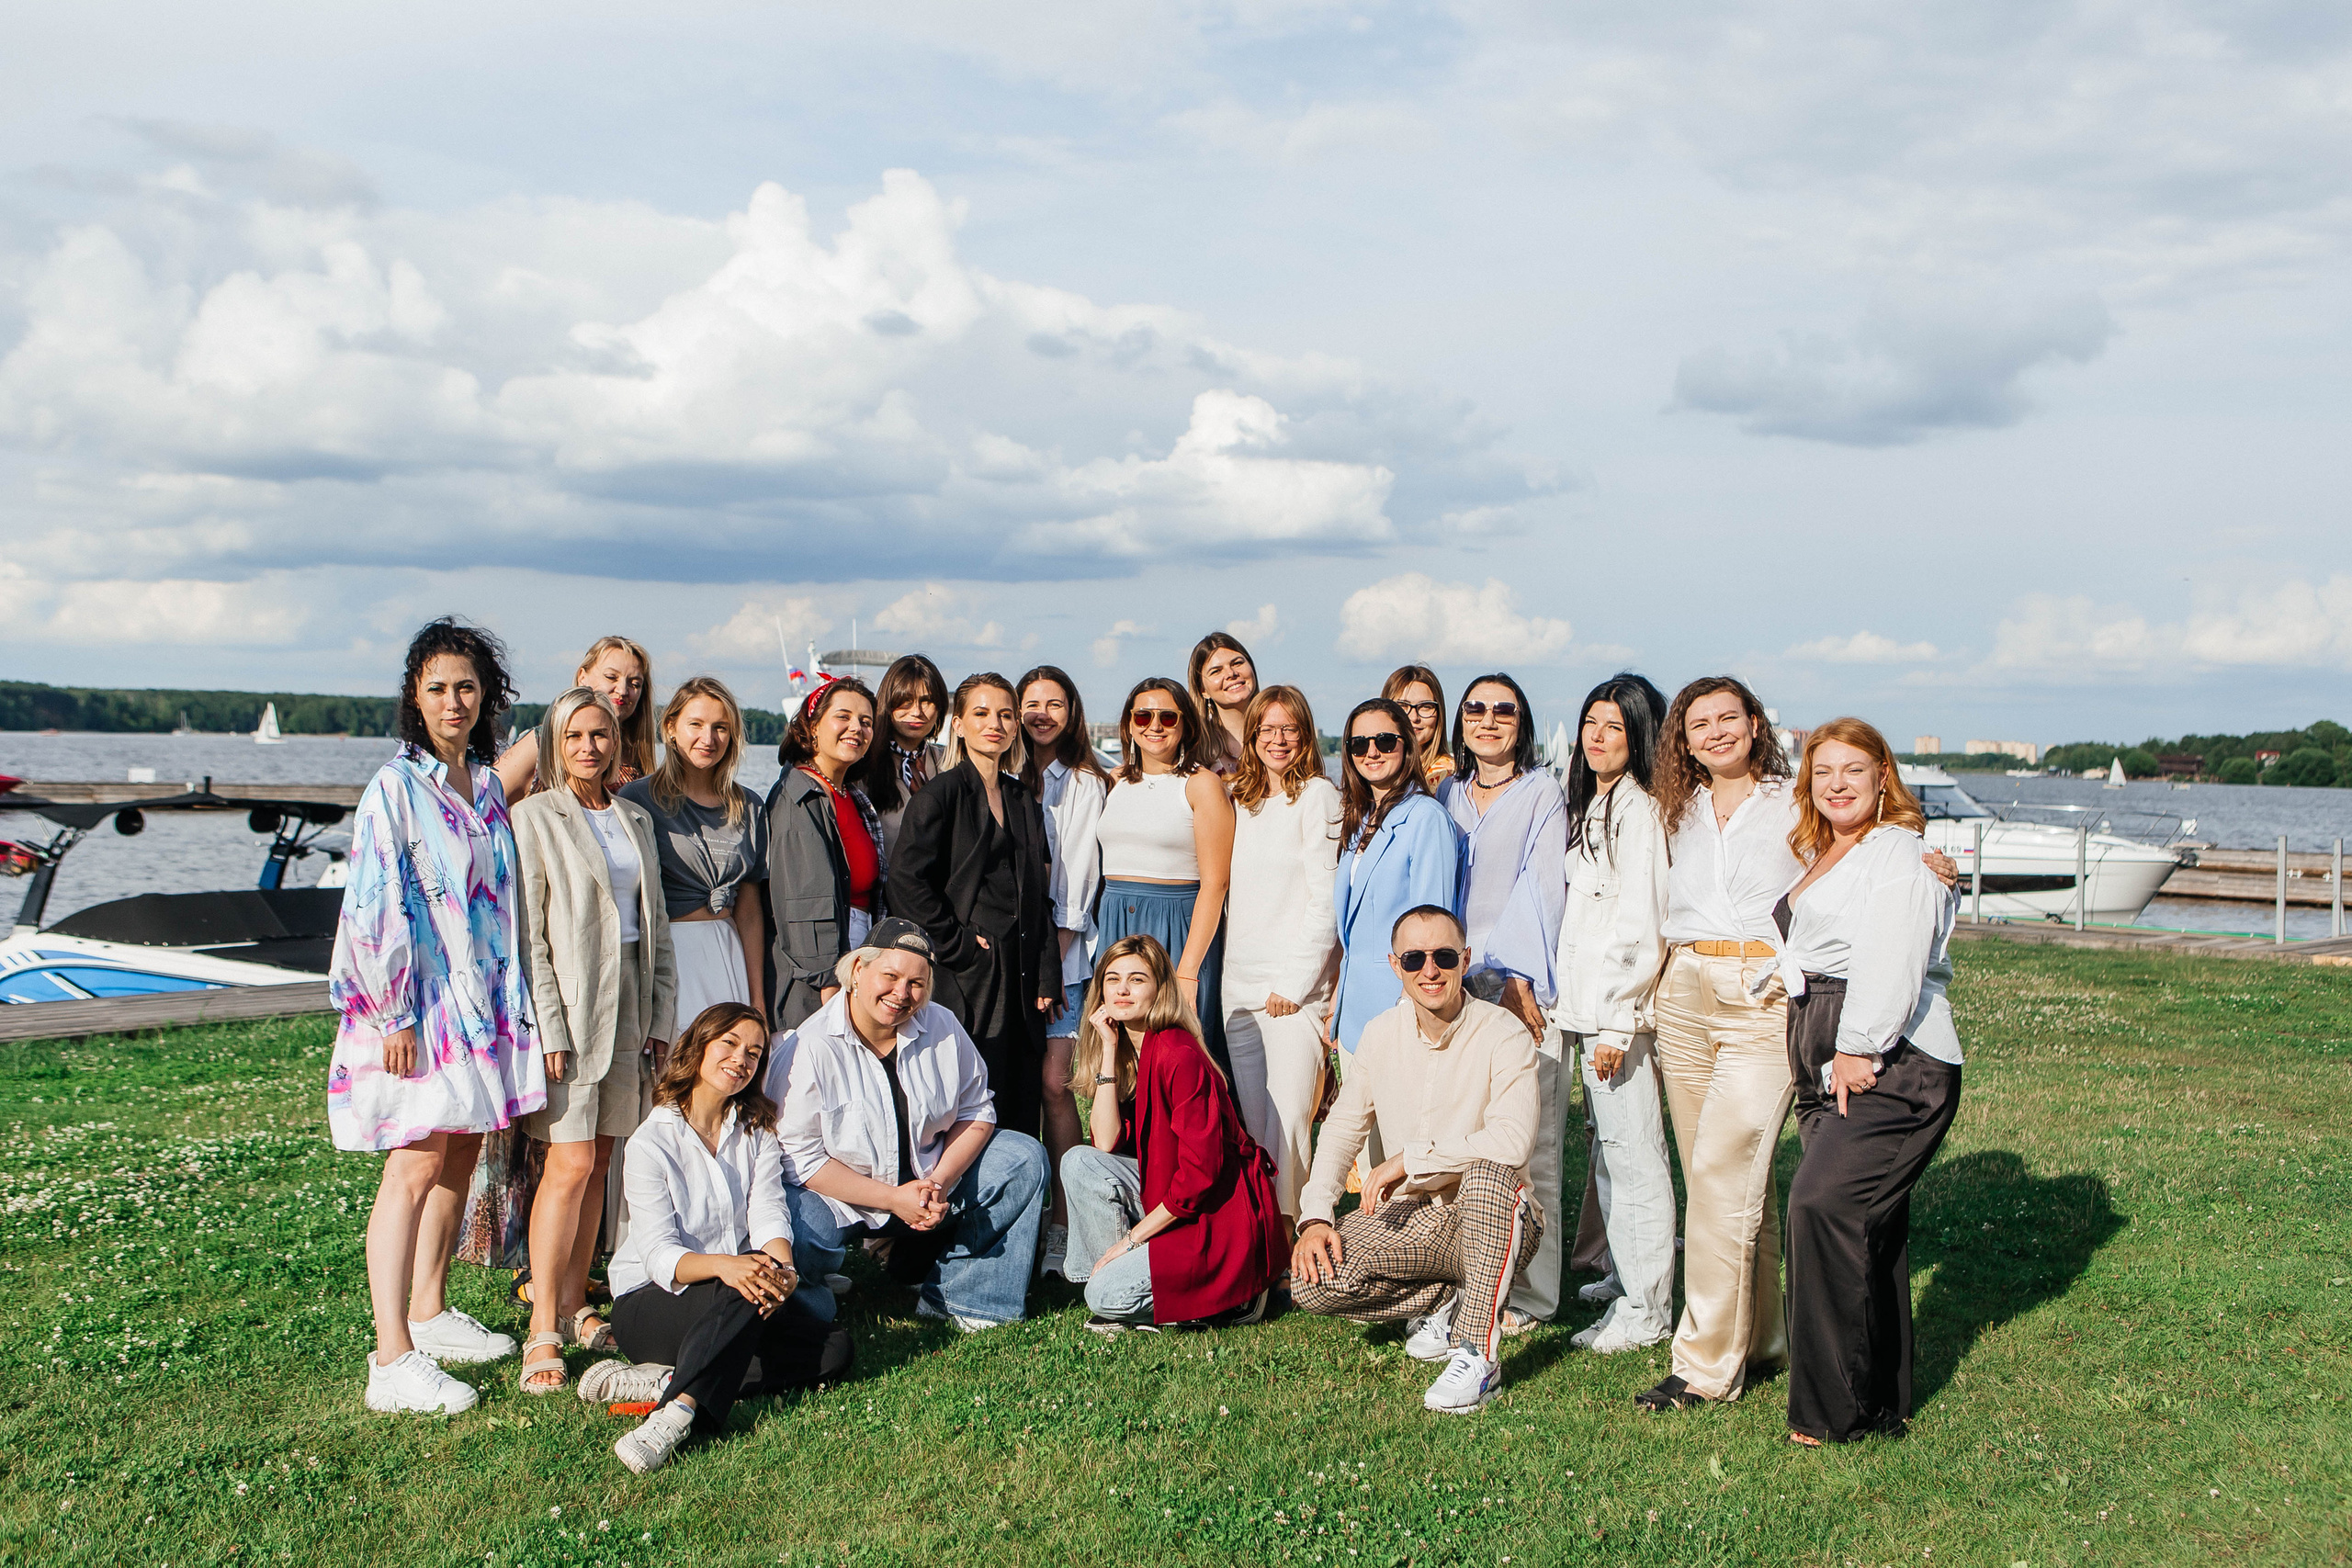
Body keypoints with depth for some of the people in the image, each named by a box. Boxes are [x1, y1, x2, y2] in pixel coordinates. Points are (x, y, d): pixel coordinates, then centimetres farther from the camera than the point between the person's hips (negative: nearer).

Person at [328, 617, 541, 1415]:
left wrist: (516, 1001, 15)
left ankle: (429, 1311, 29)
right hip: (418, 1004, -7)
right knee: (416, 1167, -11)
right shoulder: (395, 787, -10)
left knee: (462, 1155, 14)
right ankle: (392, 1362, -10)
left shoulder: (489, 784, 12)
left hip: (484, 1002, 7)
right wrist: (393, 1016, -17)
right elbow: (375, 906, -14)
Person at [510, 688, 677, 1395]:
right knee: (570, 1163, -10)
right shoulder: (536, 817, -3)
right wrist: (548, 1026, -15)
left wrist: (660, 1012, 10)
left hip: (629, 1005, 6)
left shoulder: (636, 820, 14)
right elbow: (528, 933, -9)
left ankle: (575, 1304, 18)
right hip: (570, 1000, -6)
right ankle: (543, 1331, -6)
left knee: (599, 1159, 9)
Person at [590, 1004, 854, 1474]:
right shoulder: (652, 1143, -6)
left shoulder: (758, 1132, 10)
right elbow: (659, 1254, -18)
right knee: (740, 1290, -35)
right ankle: (681, 1413, -48)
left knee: (835, 1349, -20)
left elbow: (769, 1214, -7)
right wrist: (722, 1265, -38)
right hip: (647, 1303, -5)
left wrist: (781, 1268, -30)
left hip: (736, 1296, 5)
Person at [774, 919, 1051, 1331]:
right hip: (840, 1195, -5)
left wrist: (939, 1183, -16)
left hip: (930, 1175, 5)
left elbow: (976, 1111, 2)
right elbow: (800, 1157, -19)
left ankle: (953, 1295, -9)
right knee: (793, 1237, -36)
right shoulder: (807, 1049, -19)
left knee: (1026, 1159, -9)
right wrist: (891, 1199, -24)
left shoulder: (942, 1027, -5)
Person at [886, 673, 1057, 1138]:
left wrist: (1047, 974, 9)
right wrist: (954, 942, -12)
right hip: (966, 975, -6)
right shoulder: (939, 795, -2)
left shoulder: (1024, 801, 16)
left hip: (1021, 973, 6)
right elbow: (907, 880, -12)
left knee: (1022, 1112, 5)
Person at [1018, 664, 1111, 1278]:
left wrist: (1052, 956, -7)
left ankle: (1063, 1223, -5)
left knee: (1054, 1082, -10)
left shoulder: (1089, 785, 9)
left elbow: (1079, 875, 2)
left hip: (1063, 951, -1)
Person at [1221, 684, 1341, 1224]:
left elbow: (1324, 897, -8)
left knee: (1288, 1118, -8)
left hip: (1295, 983, -6)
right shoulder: (1241, 800, 17)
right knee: (1251, 1119, 8)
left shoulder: (1318, 796, -3)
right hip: (1239, 981, 6)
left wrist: (1294, 980, -12)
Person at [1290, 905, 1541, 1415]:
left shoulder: (1504, 1035, -14)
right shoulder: (1381, 1034, 3)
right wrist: (1315, 1217, -6)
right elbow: (1342, 1129, 9)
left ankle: (1479, 1354, -26)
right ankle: (1444, 1301, 7)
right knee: (1312, 1282, -18)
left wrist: (1409, 1159, -23)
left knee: (1489, 1172, -39)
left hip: (1491, 1221, -4)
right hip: (1412, 1214, 5)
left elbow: (1513, 1140, -28)